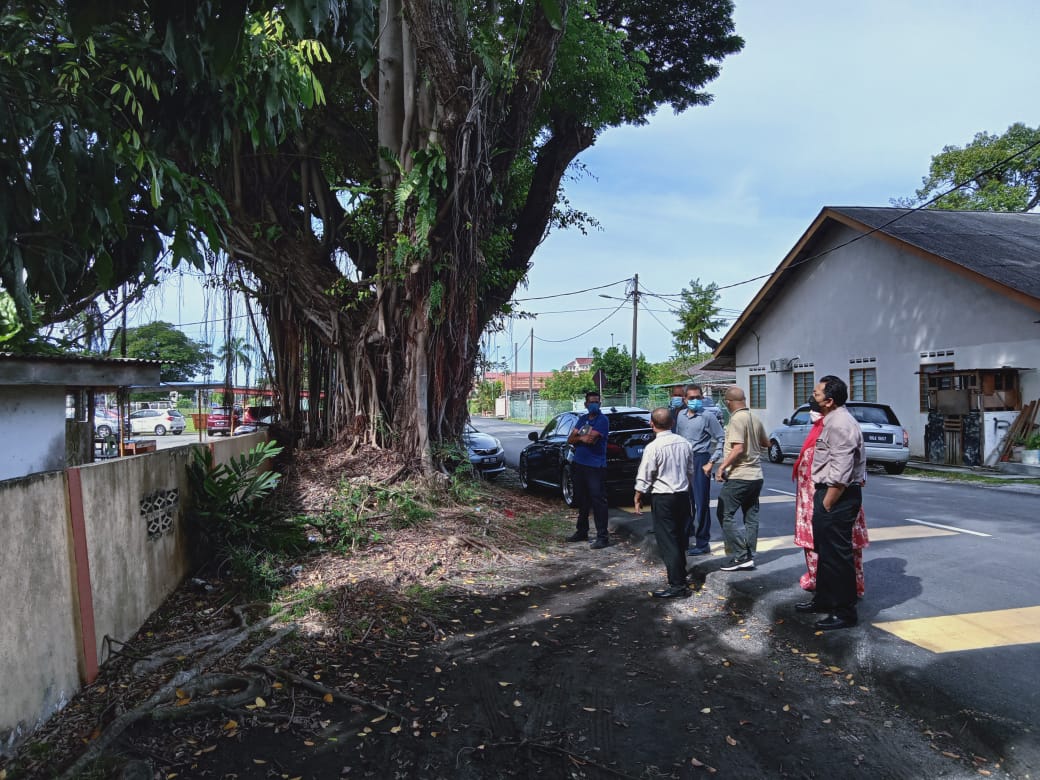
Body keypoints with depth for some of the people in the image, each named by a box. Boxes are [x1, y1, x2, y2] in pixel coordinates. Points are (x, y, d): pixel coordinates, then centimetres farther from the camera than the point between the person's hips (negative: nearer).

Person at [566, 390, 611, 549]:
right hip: (579, 464, 7)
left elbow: (590, 438, -22)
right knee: (581, 500, 16)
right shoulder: (582, 419, 12)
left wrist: (578, 437, -3)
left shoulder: (602, 420, -9)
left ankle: (602, 536, 0)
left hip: (595, 467, -7)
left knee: (598, 501, -5)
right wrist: (583, 438, -12)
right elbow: (570, 440, 6)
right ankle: (582, 531, 29)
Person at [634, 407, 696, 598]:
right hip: (683, 496, 7)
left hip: (664, 498, -7)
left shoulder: (653, 448, -16)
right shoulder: (684, 443, 2)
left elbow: (644, 478, -12)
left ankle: (677, 585, -2)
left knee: (667, 541, -2)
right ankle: (681, 575, 34)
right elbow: (691, 472, 12)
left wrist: (637, 498, 1)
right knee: (679, 537, 20)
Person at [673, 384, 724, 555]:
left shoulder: (708, 416, -7)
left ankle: (703, 543, 6)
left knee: (701, 503, -3)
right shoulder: (681, 415, 10)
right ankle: (683, 539, 28)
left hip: (700, 460, -6)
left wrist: (712, 462, -10)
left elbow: (721, 439, -7)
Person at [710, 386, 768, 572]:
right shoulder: (755, 419, 10)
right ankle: (749, 557, 16)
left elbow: (738, 448, -23)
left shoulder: (737, 419, -15)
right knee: (751, 517, 11)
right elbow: (766, 443, 22)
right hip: (756, 475, 9)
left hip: (739, 476, -9)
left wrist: (722, 466, -17)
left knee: (725, 515, -3)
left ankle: (741, 556, -5)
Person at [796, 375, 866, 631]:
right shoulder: (831, 421, 14)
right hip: (827, 492, 11)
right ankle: (824, 599, 36)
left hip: (839, 496, -11)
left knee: (836, 554, -3)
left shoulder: (841, 425, -20)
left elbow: (840, 474, -25)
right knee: (824, 550, 21)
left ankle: (844, 612, 8)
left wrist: (826, 504, -20)